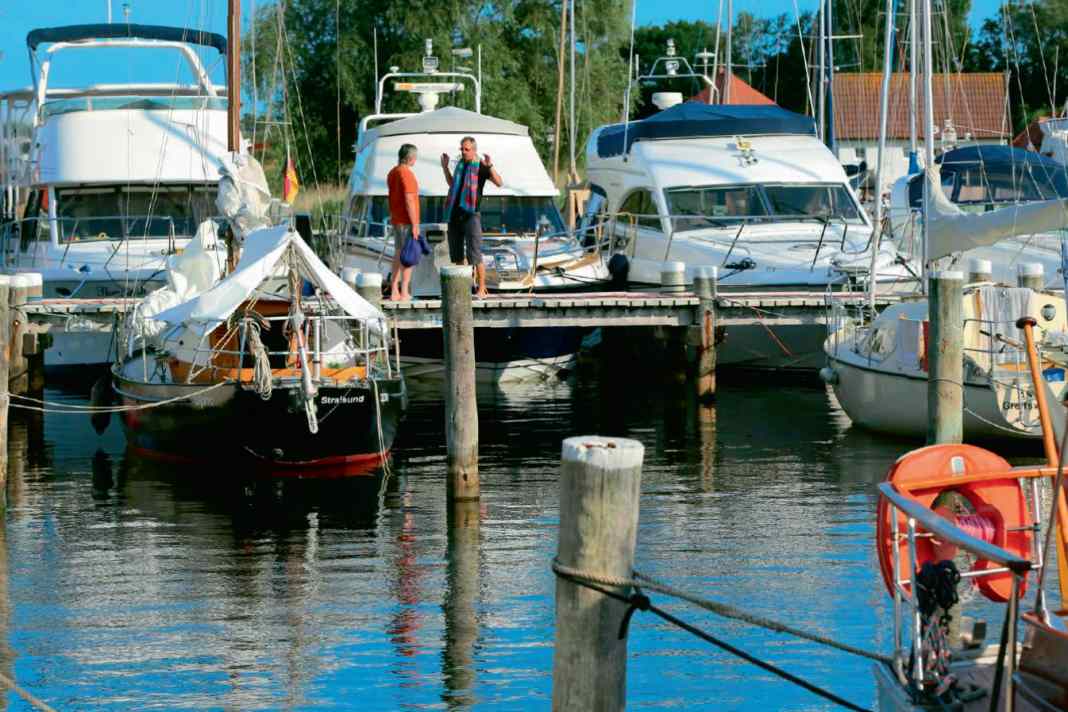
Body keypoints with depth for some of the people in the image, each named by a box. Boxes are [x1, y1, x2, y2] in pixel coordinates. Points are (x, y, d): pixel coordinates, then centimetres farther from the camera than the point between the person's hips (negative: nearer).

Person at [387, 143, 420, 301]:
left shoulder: (392, 173, 10)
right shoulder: (407, 174, -17)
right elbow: (409, 201, -21)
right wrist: (415, 224, -19)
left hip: (396, 220, 9)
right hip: (407, 221, -9)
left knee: (398, 254, 12)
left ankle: (394, 292, 12)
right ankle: (404, 293, -4)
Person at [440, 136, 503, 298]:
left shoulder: (481, 166, -6)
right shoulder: (461, 164, 15)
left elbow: (499, 183, -20)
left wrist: (490, 166, -32)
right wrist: (445, 167, 22)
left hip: (471, 215, -7)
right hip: (454, 214, 7)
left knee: (474, 255, -9)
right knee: (456, 254, 11)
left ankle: (481, 289, -5)